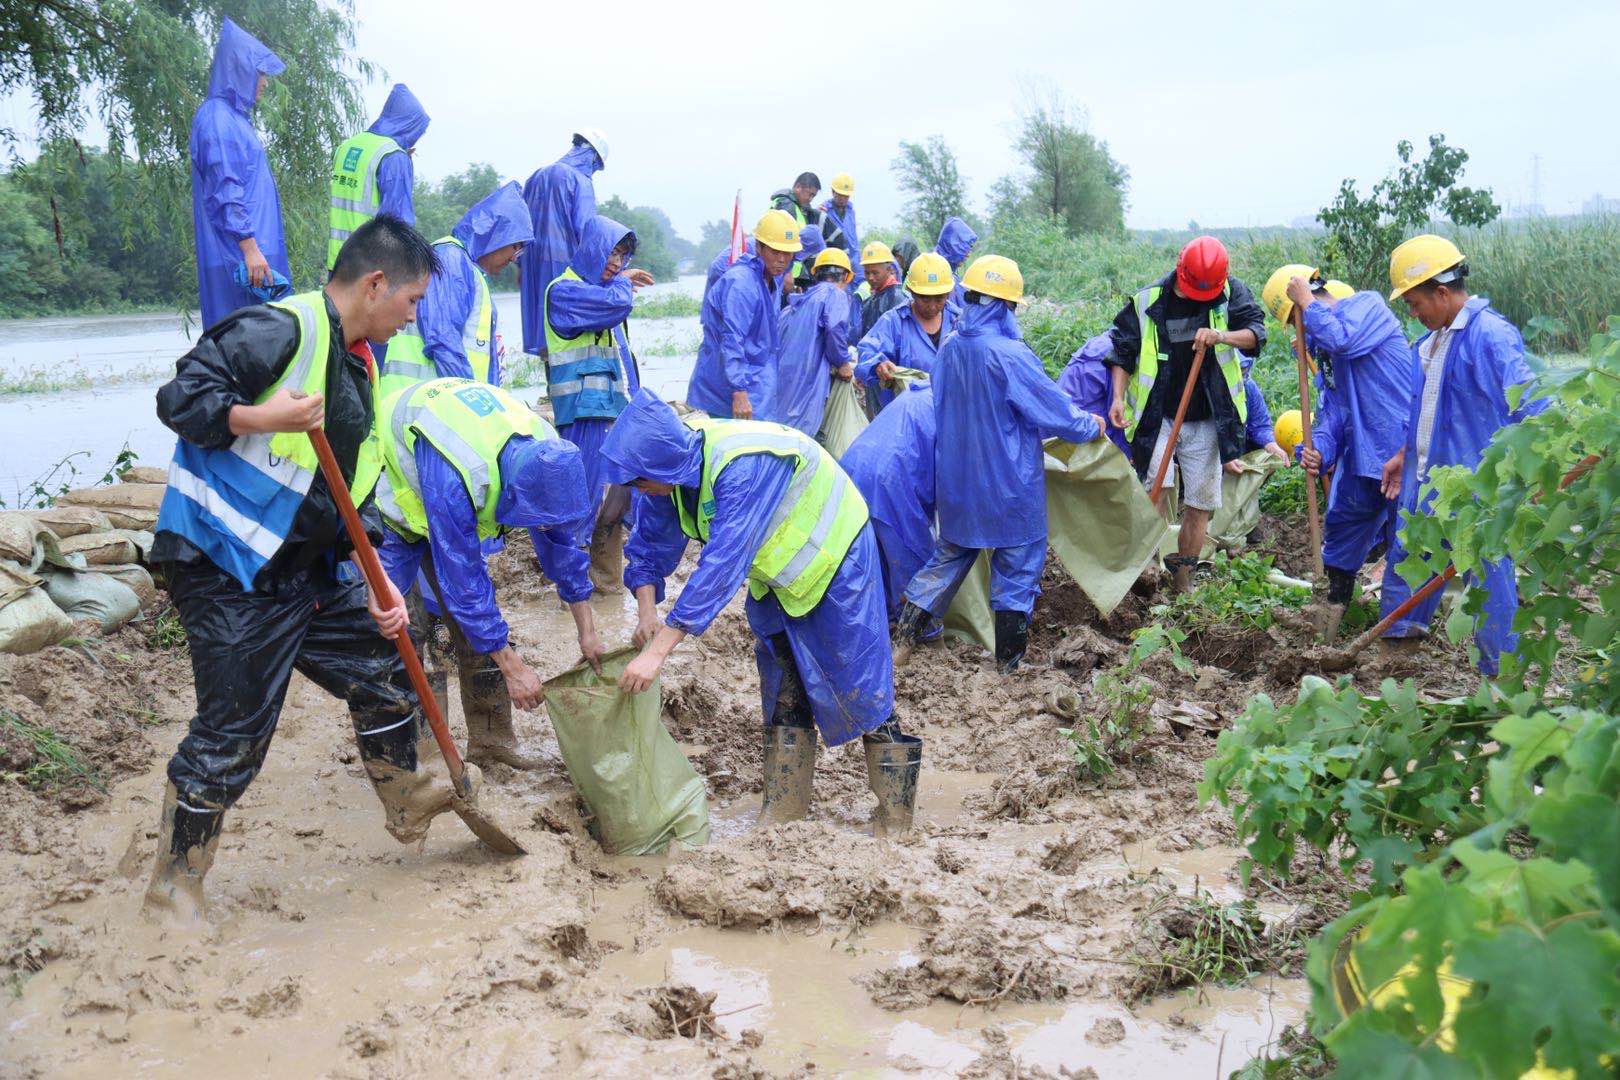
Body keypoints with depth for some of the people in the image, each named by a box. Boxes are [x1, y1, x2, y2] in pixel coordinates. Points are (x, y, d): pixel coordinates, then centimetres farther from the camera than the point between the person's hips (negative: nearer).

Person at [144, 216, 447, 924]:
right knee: (233, 729, -2)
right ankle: (174, 886, 16)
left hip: (304, 573, 9)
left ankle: (409, 801, 37)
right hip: (224, 572, -9)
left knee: (382, 665, 15)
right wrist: (256, 418, -36)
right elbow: (180, 397, -19)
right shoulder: (279, 330, -15)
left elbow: (354, 493, 14)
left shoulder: (359, 366, 14)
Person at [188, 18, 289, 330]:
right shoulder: (218, 118, -10)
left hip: (255, 249, 10)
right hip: (237, 254, -10)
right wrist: (249, 248, -22)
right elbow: (225, 191, -18)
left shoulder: (233, 116, 19)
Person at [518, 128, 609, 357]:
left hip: (535, 266, 7)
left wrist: (522, 267, 21)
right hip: (565, 262, -7)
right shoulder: (580, 181, -8)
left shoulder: (537, 176, 15)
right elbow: (585, 229, -15)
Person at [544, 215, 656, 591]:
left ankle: (607, 577, 22)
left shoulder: (603, 288, 19)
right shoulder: (565, 290, -8)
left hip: (617, 408, 8)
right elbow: (617, 304, -25)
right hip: (586, 412, -8)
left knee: (617, 499, 11)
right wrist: (624, 282, -4)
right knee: (587, 499, -6)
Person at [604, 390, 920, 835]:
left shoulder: (743, 468, -39)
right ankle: (785, 804, 22)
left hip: (832, 557, -8)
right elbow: (651, 540, 1)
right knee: (781, 684, 11)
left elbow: (722, 565, -44)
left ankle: (895, 815, 10)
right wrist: (646, 611, -14)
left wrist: (658, 650, -45)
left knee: (858, 682, -2)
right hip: (777, 569, 8)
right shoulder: (673, 462, -13)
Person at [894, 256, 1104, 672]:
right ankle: (1008, 659, 17)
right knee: (1017, 561, 10)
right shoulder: (1010, 355, -22)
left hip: (956, 478, 6)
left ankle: (905, 636, 16)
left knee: (951, 552, 21)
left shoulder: (949, 347, -2)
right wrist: (1091, 426, 5)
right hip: (1008, 482, -6)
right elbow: (1053, 411, -14)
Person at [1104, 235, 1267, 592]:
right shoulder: (1147, 301, -5)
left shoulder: (1231, 293, -2)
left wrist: (1221, 336, -30)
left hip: (1206, 421, 2)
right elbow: (1123, 352, 1)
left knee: (1200, 504, 7)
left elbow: (1256, 333, -11)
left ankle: (1183, 577, 20)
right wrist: (1118, 398, -11)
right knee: (1157, 486, -20)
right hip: (1157, 416, -1)